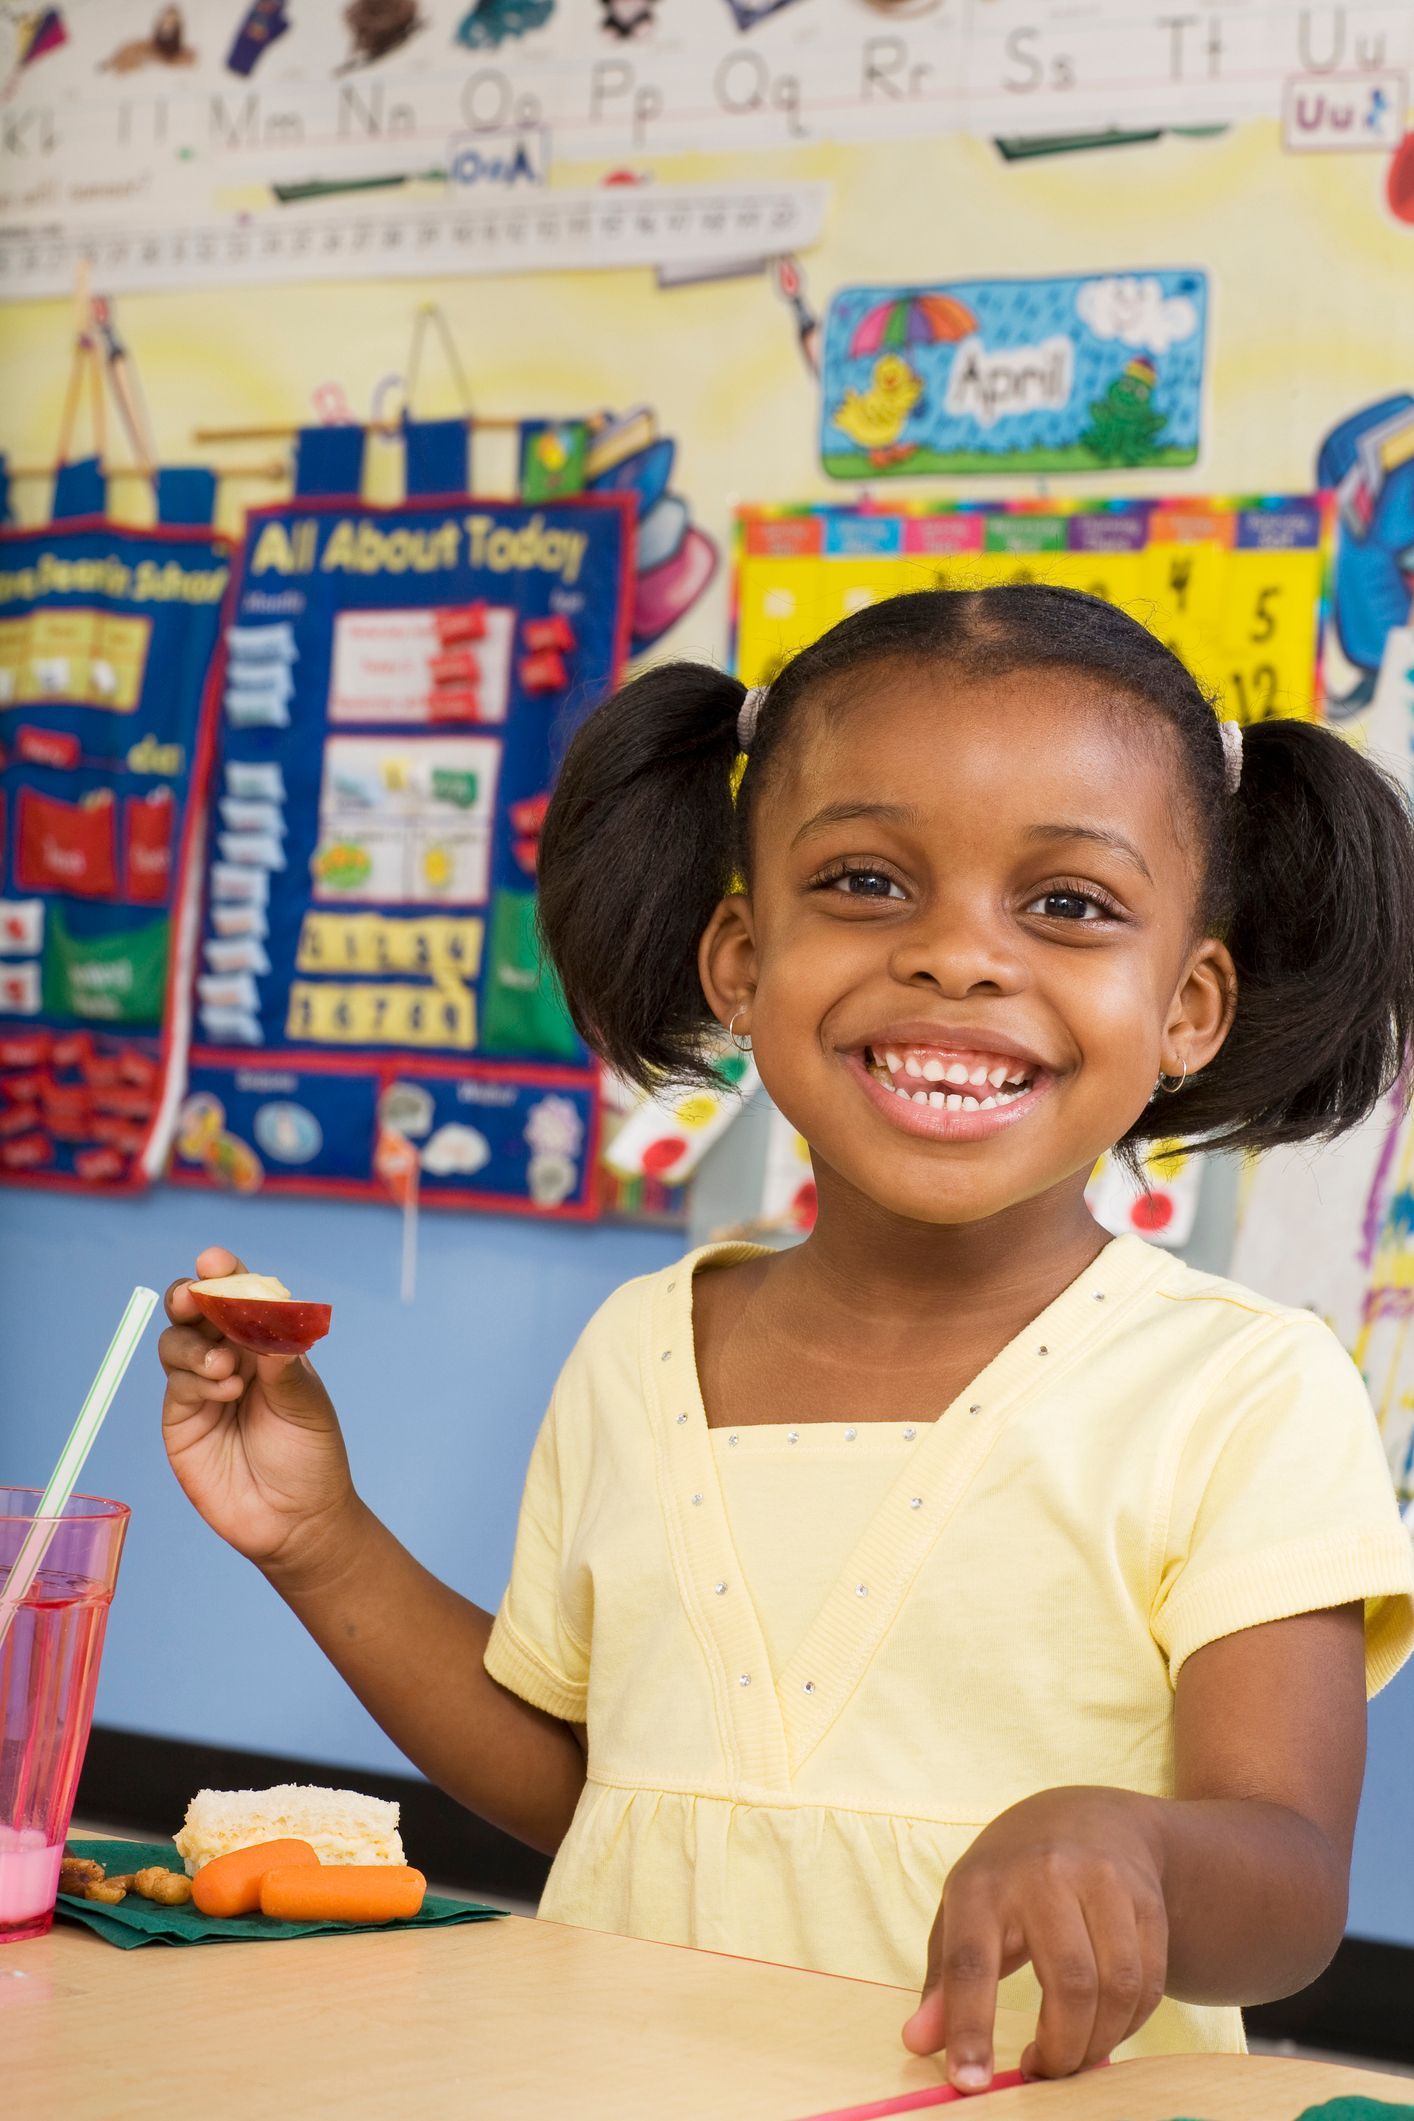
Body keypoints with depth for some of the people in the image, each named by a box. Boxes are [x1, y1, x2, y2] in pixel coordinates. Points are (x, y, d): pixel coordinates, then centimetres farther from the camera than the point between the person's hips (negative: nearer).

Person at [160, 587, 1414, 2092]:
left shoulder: (1245, 1392, -5)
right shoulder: (638, 1355, 8)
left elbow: (1292, 1892, -11)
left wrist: (1122, 1846, -30)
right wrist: (320, 1546, 10)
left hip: (1024, 2097, -2)